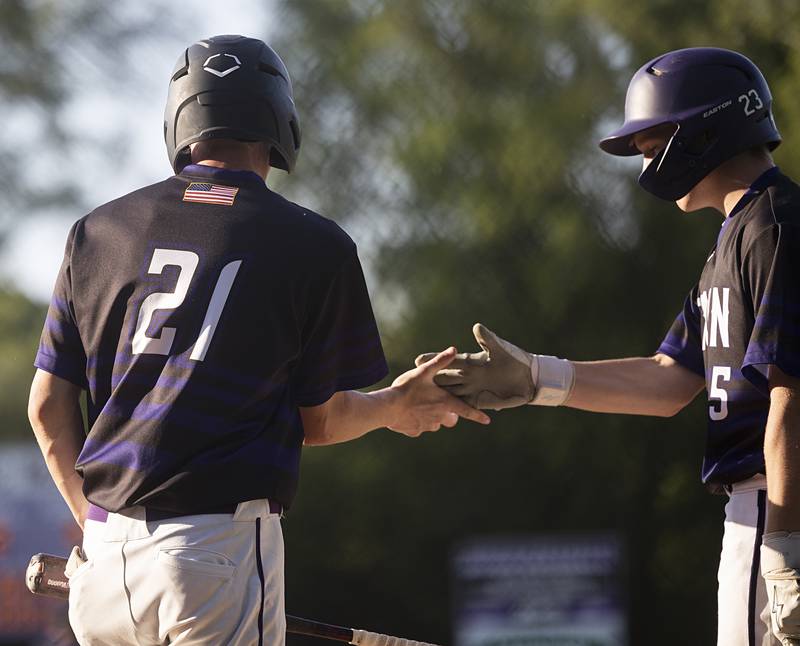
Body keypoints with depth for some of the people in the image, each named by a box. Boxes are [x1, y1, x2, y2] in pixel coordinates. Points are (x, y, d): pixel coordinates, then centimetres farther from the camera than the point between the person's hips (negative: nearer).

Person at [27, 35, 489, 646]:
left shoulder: (96, 232, 10)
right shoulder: (318, 248, 0)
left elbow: (47, 408, 12)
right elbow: (318, 421, 7)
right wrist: (391, 407, 28)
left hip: (106, 551, 4)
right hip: (220, 544, -4)